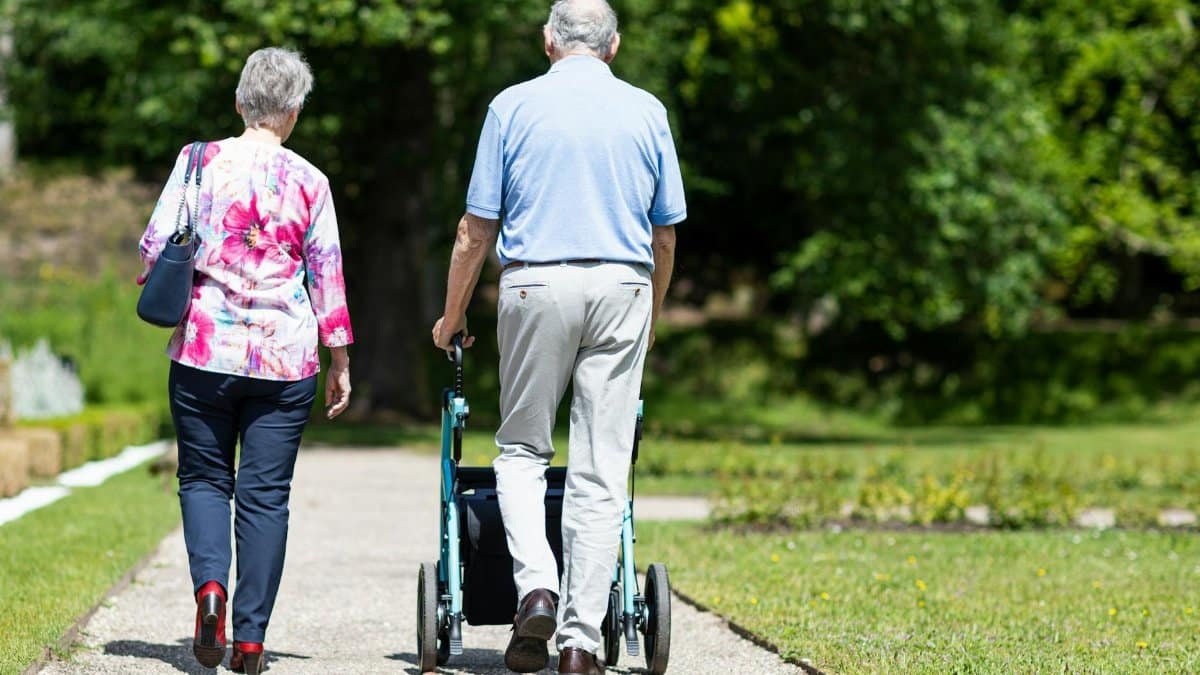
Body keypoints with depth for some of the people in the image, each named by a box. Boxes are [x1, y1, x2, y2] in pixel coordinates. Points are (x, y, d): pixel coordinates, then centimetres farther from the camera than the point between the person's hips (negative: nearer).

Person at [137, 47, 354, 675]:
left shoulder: (200, 161, -1)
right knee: (266, 494, 5)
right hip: (284, 359, 0)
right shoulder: (308, 181, 0)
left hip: (204, 348, 0)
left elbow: (155, 246, -3)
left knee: (204, 479, 13)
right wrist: (339, 361, 11)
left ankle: (209, 584, -13)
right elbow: (328, 274, 3)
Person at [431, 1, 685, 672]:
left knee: (523, 447, 14)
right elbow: (665, 234, 13)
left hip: (536, 285, -1)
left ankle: (536, 586, -8)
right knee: (601, 471, 2)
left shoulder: (514, 106, 3)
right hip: (622, 288, 1)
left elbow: (476, 229, 3)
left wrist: (453, 315, 15)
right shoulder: (647, 112, 8)